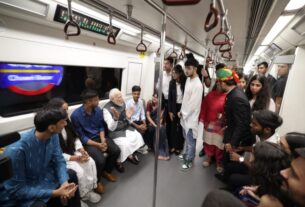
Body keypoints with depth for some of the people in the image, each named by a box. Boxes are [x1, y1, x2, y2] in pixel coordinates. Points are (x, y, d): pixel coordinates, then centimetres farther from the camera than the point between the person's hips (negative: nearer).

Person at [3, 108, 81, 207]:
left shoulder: (53, 136, -12)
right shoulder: (16, 150, -29)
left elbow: (59, 161, -5)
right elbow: (17, 190, -23)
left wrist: (64, 182, -23)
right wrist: (55, 193, -28)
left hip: (48, 180, 5)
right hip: (25, 193, -5)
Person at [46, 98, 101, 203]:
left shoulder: (66, 122, 0)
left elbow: (75, 138, 9)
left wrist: (81, 149, -8)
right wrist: (74, 158, -23)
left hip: (72, 152, 7)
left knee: (91, 162, -12)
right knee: (79, 171, -24)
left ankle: (90, 188, 4)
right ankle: (83, 194, 3)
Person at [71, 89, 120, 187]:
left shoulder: (98, 110, -4)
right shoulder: (76, 115, -20)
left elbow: (101, 127, 6)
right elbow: (81, 137, -16)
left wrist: (103, 140, -12)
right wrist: (98, 145, -23)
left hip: (100, 137, 5)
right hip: (87, 141, -5)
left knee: (116, 150, -14)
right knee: (100, 160, -26)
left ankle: (107, 171, 15)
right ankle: (96, 180, 7)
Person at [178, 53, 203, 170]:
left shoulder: (197, 85, -22)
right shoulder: (188, 79, 6)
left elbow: (193, 104, -21)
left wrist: (183, 114, -11)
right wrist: (181, 111, 9)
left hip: (191, 117, -8)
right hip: (185, 115, 8)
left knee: (190, 140, 7)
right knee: (186, 137, 24)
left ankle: (189, 160, 24)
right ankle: (186, 153, 43)